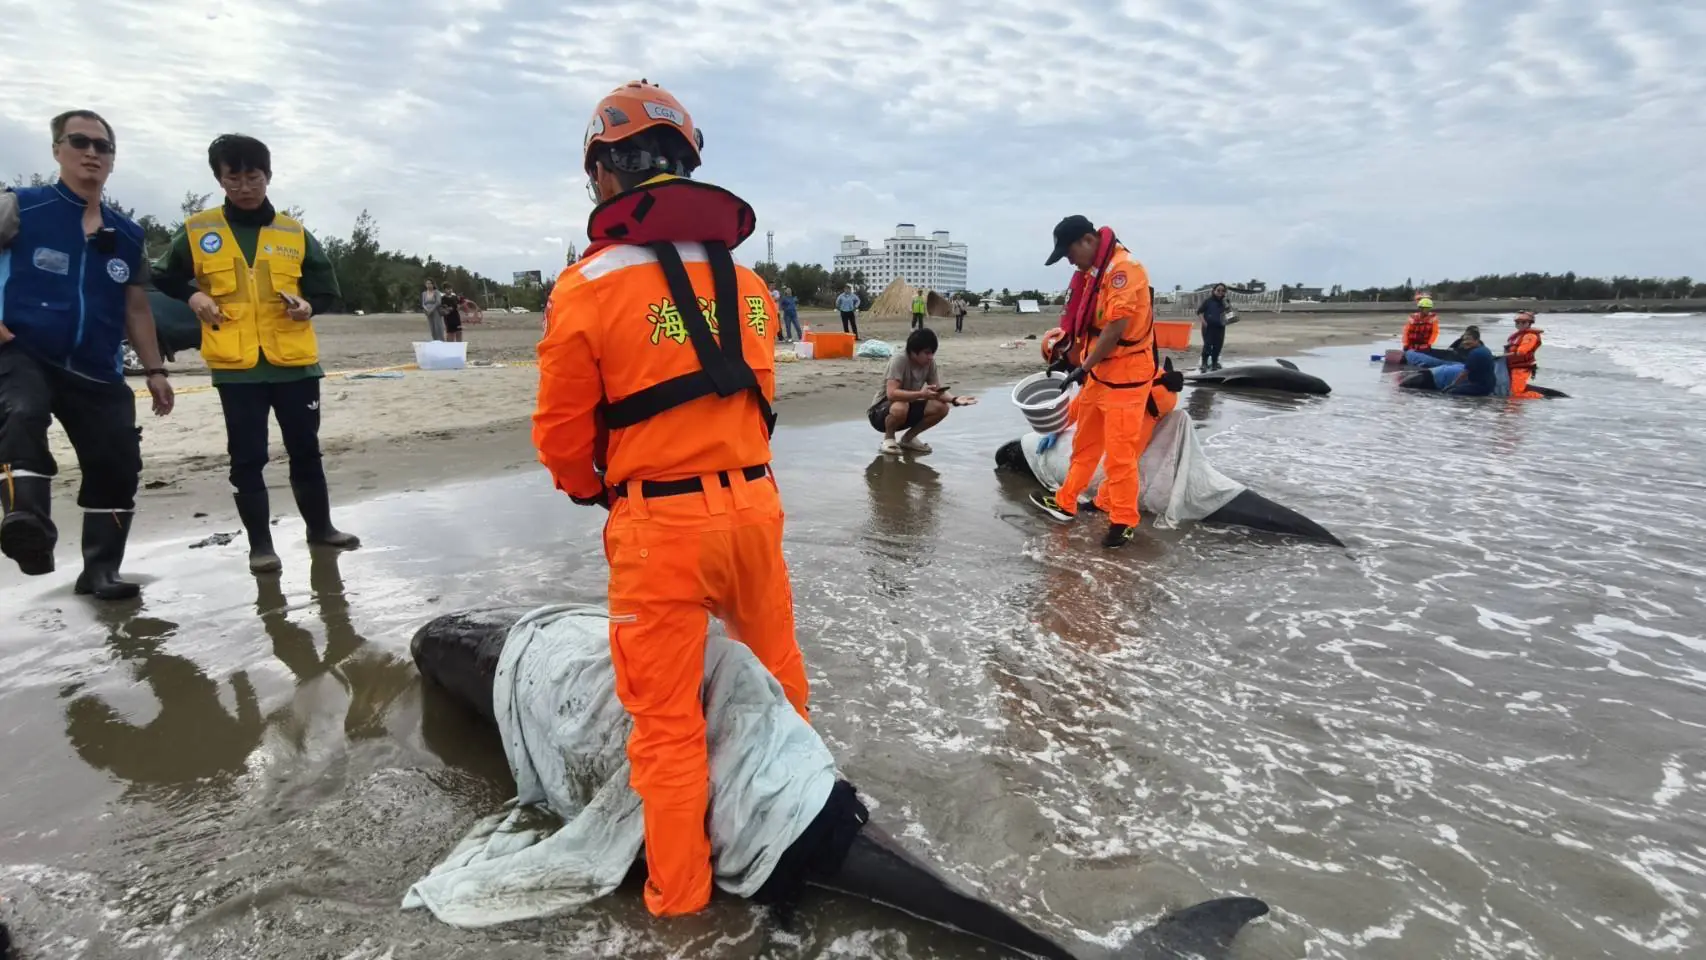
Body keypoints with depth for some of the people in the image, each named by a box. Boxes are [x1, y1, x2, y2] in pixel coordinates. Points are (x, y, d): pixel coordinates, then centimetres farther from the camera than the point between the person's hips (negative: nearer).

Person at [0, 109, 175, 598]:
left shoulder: (127, 234, 13)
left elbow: (136, 307, 18)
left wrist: (154, 370, 13)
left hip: (98, 374, 4)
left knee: (117, 466, -1)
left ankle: (100, 570, 12)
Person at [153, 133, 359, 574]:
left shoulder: (295, 233, 6)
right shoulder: (195, 231, 5)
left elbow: (327, 290, 9)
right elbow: (165, 281, 15)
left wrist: (309, 305, -11)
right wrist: (192, 297, -4)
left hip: (295, 362, 1)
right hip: (235, 366, -1)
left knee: (305, 448, 11)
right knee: (247, 457, 2)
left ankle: (320, 526, 26)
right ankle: (260, 543, 12)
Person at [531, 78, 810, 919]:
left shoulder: (588, 289, -10)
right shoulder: (747, 282, 5)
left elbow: (563, 434, -3)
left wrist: (591, 489, 17)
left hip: (660, 524, -5)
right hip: (752, 502, 5)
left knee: (667, 717, 11)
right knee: (775, 670, 26)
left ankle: (678, 894, 28)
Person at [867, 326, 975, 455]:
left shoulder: (930, 363, -9)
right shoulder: (899, 360, -26)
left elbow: (938, 391, -8)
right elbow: (891, 394, -36)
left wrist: (955, 399, -28)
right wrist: (921, 394, -45)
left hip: (907, 407, 6)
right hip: (881, 411, -6)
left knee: (941, 407, -15)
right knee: (900, 408, -39)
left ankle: (908, 438, 5)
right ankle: (888, 438, -7)